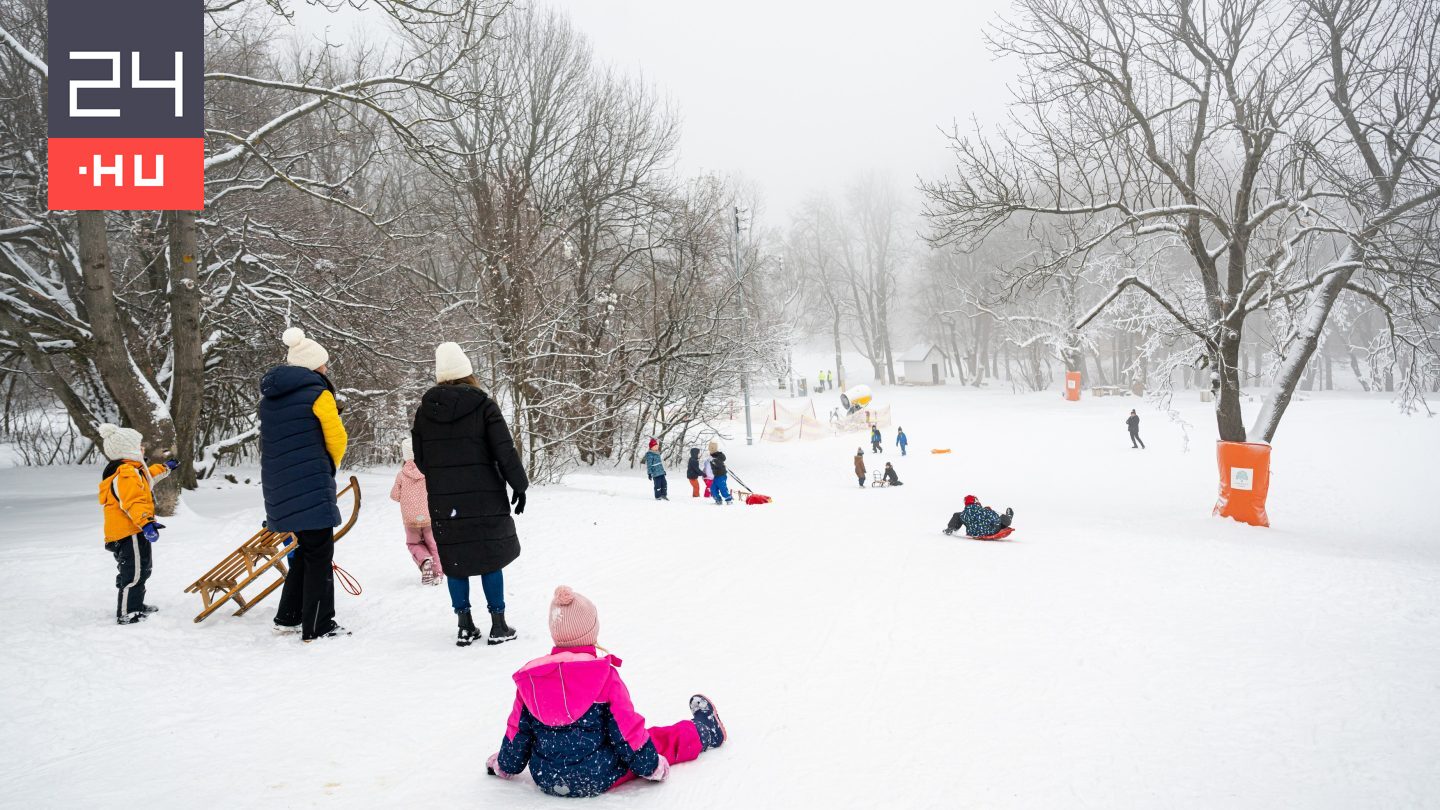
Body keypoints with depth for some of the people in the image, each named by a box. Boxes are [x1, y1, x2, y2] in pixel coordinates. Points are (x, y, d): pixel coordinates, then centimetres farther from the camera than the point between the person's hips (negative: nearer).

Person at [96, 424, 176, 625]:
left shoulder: (131, 470, 15)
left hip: (133, 531, 12)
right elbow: (133, 502, -33)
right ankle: (126, 614, -5)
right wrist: (146, 522, -44)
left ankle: (136, 606, 36)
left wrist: (164, 469, 57)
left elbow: (146, 476, 41)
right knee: (134, 573, -9)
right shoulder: (127, 473, -20)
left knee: (141, 570, 23)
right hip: (130, 533, -12)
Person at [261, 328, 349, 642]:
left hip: (278, 484, 8)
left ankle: (288, 617, 25)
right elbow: (337, 439, -6)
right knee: (319, 554, -1)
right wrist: (331, 467, 14)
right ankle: (318, 628, 2)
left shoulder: (269, 396, 15)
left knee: (305, 549, 20)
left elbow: (269, 442, 18)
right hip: (310, 484, -8)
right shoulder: (318, 393, -9)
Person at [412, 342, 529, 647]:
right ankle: (498, 626, 8)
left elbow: (420, 459, 9)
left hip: (443, 502, 3)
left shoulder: (425, 410, 3)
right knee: (491, 557, 6)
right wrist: (519, 485, 0)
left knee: (454, 560, 11)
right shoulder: (483, 405, -8)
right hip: (484, 498, -3)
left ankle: (464, 626, 15)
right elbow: (505, 450, -10)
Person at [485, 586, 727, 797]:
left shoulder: (528, 680, -5)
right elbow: (626, 730, -12)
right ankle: (705, 731, 33)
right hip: (598, 780, -4)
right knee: (658, 740, 15)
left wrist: (505, 766, 23)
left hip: (546, 780, 4)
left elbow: (518, 733, 5)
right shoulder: (605, 675, -16)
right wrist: (651, 767, 2)